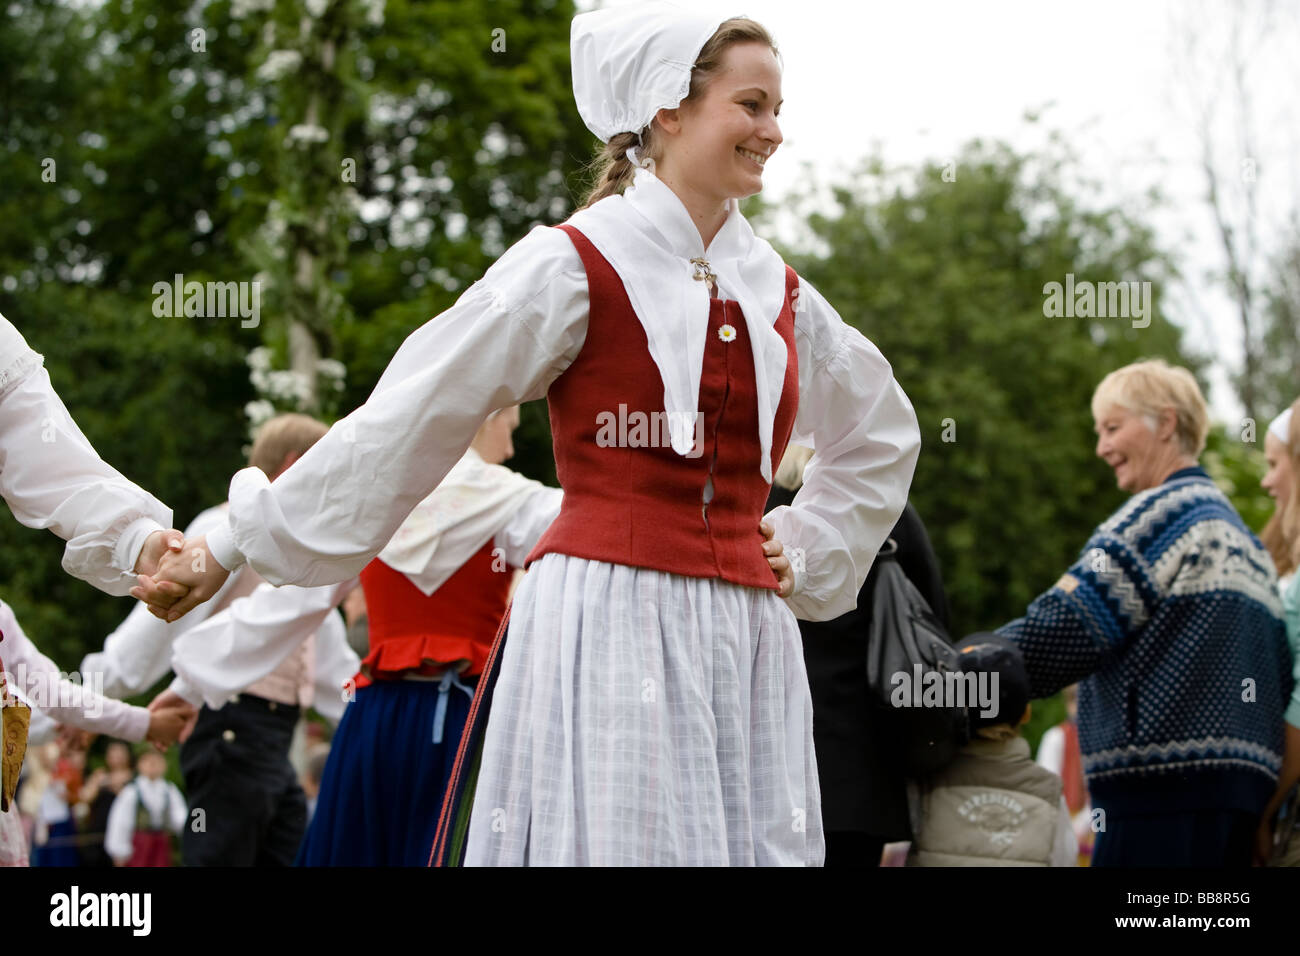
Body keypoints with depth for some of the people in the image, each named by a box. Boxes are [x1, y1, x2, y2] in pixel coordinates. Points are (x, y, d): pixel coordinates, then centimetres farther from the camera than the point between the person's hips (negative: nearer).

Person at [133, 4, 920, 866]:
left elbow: (882, 437, 32)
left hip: (743, 646, 6)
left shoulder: (779, 294, 13)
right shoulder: (577, 265, -2)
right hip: (606, 629, -5)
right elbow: (402, 425, -1)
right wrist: (233, 545, -1)